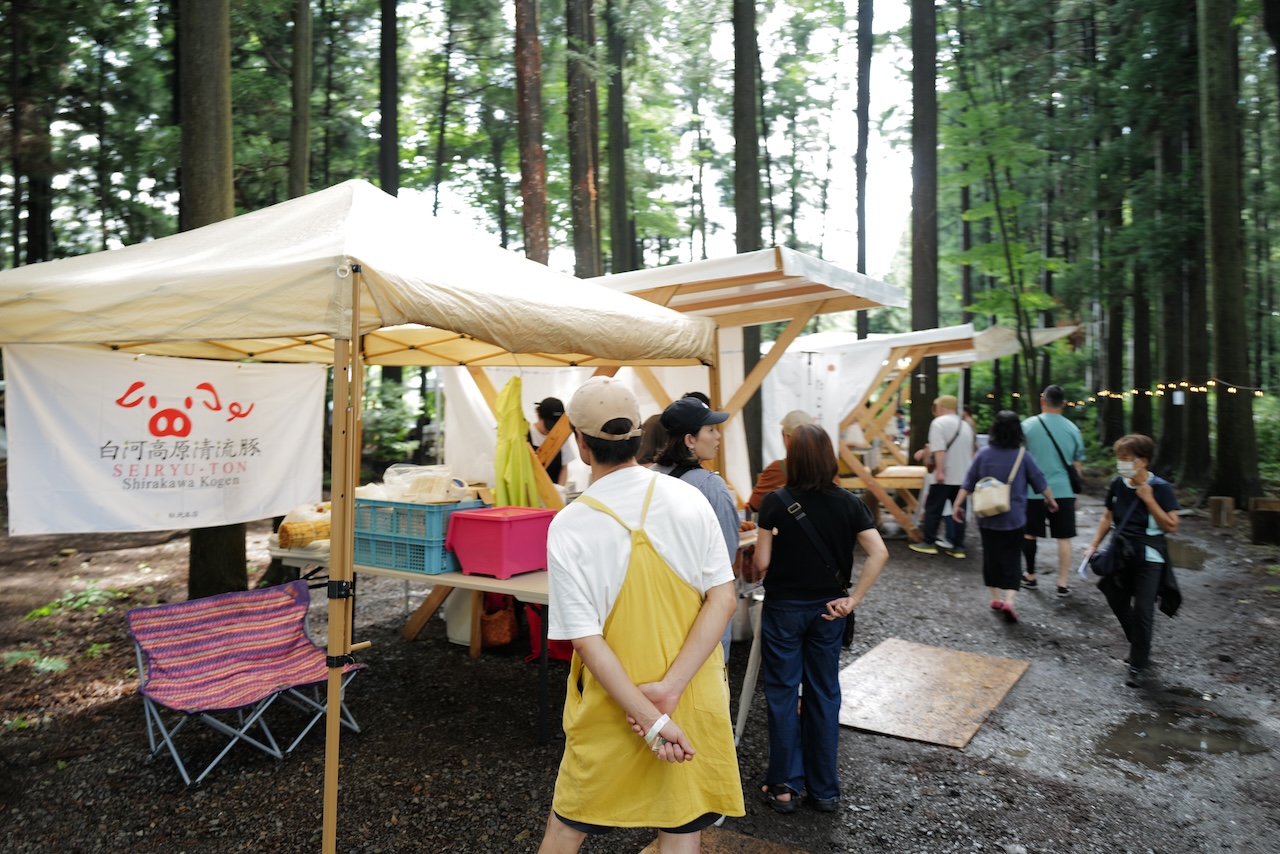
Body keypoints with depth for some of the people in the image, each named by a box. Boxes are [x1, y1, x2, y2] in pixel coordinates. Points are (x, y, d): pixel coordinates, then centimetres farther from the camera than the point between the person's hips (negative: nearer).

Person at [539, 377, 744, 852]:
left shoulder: (568, 527, -16)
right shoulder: (688, 500, -9)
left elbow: (587, 641, -17)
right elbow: (723, 599, -11)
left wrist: (652, 719, -14)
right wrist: (671, 688, -15)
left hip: (612, 705, -1)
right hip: (694, 698, 2)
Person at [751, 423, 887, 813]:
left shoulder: (775, 502, -15)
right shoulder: (848, 503, -6)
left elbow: (761, 563, -12)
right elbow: (879, 553, -13)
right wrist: (853, 599, -9)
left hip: (783, 608, -3)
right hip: (827, 609, 3)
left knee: (783, 695, 11)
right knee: (824, 695, 15)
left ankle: (785, 785, 22)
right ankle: (825, 789, 26)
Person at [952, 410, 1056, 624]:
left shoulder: (984, 454, -3)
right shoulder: (1023, 455, -5)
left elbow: (968, 483, -2)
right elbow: (1040, 482, 4)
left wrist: (958, 505, 5)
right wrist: (1051, 501, 21)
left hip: (987, 518, 1)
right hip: (1014, 518, -1)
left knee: (991, 557, 13)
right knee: (1011, 560, 2)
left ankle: (995, 598, 22)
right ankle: (1008, 601, -11)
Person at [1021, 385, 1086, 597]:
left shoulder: (1028, 426, -6)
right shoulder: (1073, 429, 2)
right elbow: (1076, 466, 9)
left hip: (1034, 491, -1)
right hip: (1063, 491, 1)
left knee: (1029, 534, 14)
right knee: (1064, 538, 7)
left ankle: (1030, 577, 25)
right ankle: (1063, 583, 8)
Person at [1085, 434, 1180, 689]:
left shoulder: (1160, 488, -14)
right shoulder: (1117, 484, 0)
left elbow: (1171, 526, -16)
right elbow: (1108, 517, 11)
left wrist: (1148, 499, -22)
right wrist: (1094, 545, 6)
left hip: (1148, 556, -5)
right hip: (1121, 552, 5)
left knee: (1142, 611, -4)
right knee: (1119, 604, 13)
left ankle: (1139, 666, 9)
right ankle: (1139, 648, 36)